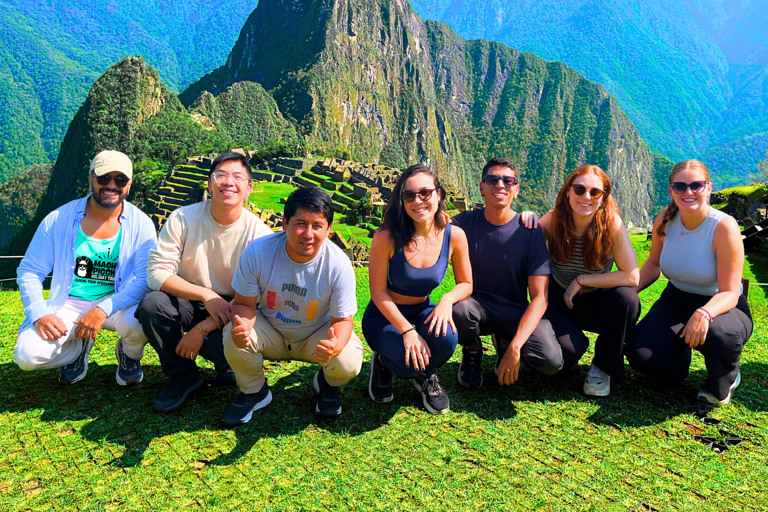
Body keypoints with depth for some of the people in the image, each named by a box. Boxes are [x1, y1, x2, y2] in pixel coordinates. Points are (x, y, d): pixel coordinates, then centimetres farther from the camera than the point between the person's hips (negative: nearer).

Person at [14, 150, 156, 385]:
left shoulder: (140, 224, -7)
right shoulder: (58, 220, -3)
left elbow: (146, 278, -14)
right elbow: (29, 271, 3)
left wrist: (103, 310, -27)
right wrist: (39, 314, -14)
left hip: (117, 304, -1)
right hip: (69, 304, 2)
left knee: (138, 322, -34)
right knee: (27, 355, -21)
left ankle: (129, 355, 5)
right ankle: (79, 348, 16)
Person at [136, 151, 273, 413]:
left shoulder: (259, 233, -16)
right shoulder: (183, 219, -12)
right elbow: (157, 272, -15)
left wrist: (203, 329, -22)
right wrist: (206, 295, -28)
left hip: (229, 310, -2)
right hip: (187, 302, 3)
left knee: (222, 345, -33)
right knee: (151, 305, -28)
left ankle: (227, 369, 10)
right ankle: (183, 376, -2)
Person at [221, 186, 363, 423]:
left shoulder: (339, 264, -26)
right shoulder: (257, 252, -25)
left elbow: (342, 319, -19)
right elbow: (245, 303, -14)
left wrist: (336, 345, -44)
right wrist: (241, 325, -40)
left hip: (317, 334, -1)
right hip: (269, 331, 1)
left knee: (348, 362, -28)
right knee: (233, 339, -29)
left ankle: (328, 385, 14)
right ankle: (254, 391, 6)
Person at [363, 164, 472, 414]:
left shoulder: (454, 235, -14)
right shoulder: (387, 237, -23)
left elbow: (465, 284, -1)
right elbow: (378, 293, -16)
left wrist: (448, 299, -24)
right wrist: (407, 330, -27)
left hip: (422, 311, 3)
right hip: (383, 316, -2)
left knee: (446, 336, -31)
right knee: (411, 361, -30)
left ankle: (426, 376, 6)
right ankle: (384, 363, 11)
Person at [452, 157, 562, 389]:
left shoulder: (530, 232, -10)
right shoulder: (465, 222, -6)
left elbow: (540, 297, -14)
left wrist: (515, 346, -25)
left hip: (516, 312, 0)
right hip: (477, 305, 0)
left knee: (551, 361, -25)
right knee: (458, 309, -36)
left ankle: (504, 343, 11)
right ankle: (472, 352, 2)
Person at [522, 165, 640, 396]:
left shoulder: (612, 223, -19)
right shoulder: (553, 220, -15)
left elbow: (632, 277, -22)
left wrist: (582, 280, -22)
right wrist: (529, 220, -22)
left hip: (598, 302, 1)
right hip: (560, 301, 0)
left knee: (626, 298, -32)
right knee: (566, 351, -27)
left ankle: (603, 367, -5)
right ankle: (578, 345, 16)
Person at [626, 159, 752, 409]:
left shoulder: (724, 227, -23)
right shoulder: (665, 220, -10)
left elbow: (730, 294, -24)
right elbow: (653, 264, 7)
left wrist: (704, 314, -46)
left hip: (720, 306, -3)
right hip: (676, 301, 4)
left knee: (718, 333, -41)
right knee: (640, 356, -19)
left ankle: (723, 382, -2)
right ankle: (679, 356, 21)